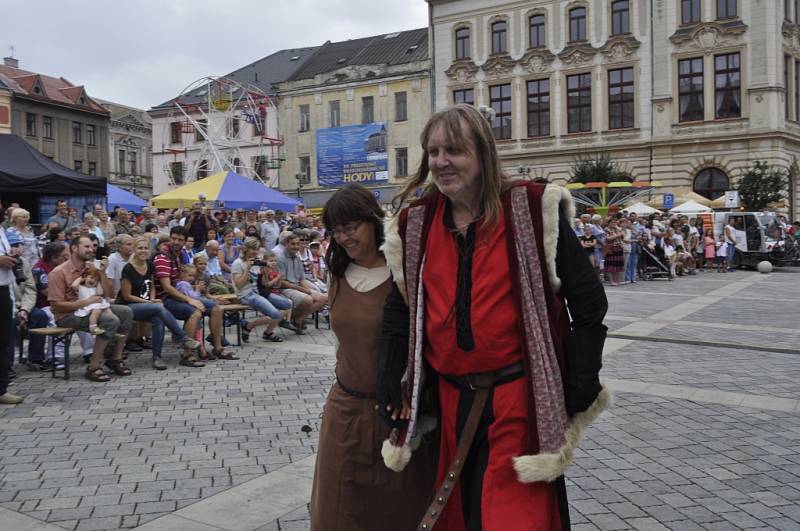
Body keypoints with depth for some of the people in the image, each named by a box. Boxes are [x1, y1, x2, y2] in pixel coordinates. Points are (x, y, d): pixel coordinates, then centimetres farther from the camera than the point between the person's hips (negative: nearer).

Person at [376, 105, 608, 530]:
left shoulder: (532, 210, -8)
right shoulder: (416, 224, 4)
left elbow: (587, 301, -4)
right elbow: (399, 310, 12)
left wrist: (582, 385, -6)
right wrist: (389, 385, 6)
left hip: (520, 399, -4)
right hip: (452, 400, 5)